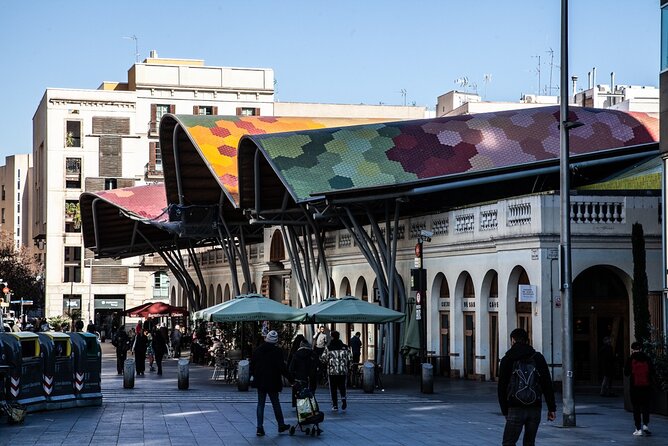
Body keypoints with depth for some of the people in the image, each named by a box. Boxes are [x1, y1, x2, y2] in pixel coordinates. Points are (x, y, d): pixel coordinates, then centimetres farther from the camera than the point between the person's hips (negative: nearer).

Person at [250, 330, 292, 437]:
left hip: (260, 381, 3)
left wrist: (252, 375, 22)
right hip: (272, 382, -3)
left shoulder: (258, 350, 1)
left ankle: (260, 428, 1)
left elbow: (252, 363, 9)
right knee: (276, 403, 10)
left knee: (260, 404, 7)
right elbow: (282, 367, -14)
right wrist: (290, 379, -9)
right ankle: (281, 425, 21)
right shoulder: (276, 351, -13)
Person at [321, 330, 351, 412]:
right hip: (343, 371, 2)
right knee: (342, 386, 14)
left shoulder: (328, 348, -6)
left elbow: (324, 359, -6)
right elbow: (349, 359, 2)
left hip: (332, 371, -2)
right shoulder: (345, 347, 1)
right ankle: (343, 397, -14)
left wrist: (320, 357, 15)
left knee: (333, 388, 8)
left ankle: (335, 405, 6)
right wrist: (347, 368, 15)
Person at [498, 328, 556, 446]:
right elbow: (547, 384, 4)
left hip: (515, 409, -3)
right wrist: (551, 408, 6)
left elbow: (502, 388, 5)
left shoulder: (507, 360, 2)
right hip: (535, 409, 3)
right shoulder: (538, 358, 7)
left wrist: (505, 411, 12)